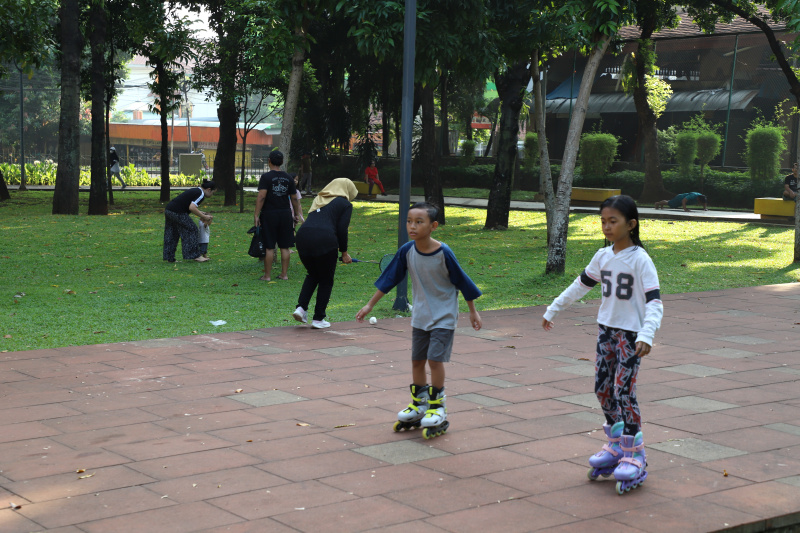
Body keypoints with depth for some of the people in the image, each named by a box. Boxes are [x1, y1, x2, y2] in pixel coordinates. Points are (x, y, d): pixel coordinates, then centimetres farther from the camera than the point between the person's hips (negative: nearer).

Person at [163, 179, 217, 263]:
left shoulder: (195, 190, 21)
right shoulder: (201, 194, -8)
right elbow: (192, 208, -20)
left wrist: (199, 212, 20)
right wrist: (204, 217, -11)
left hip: (168, 209, 10)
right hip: (177, 212, -9)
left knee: (172, 234, 14)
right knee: (191, 230, 1)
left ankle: (170, 257, 18)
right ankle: (195, 256, 5)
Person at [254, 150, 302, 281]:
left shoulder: (266, 177, -7)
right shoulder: (288, 178, 7)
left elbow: (261, 197, -16)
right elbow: (294, 199, 11)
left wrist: (257, 215, -14)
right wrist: (296, 215, 22)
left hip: (269, 214, -4)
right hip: (285, 214, 4)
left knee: (269, 247, -1)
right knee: (284, 247, 8)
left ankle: (266, 275, 3)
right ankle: (284, 274, 12)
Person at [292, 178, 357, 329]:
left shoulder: (319, 199, 26)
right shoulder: (345, 204, 10)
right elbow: (342, 230, 1)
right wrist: (344, 253, 11)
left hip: (302, 236, 5)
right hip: (325, 241, -5)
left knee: (312, 275, 26)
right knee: (326, 280, 11)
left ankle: (301, 307, 9)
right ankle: (318, 319, 13)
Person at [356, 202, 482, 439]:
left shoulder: (444, 253, -19)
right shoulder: (407, 251, -8)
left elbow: (463, 282, -8)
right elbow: (388, 279, 2)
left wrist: (473, 312, 0)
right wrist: (369, 305, 4)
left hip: (443, 317, -5)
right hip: (420, 316, 5)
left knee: (435, 359, -11)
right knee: (417, 360, 9)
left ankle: (437, 409, 2)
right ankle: (418, 406, 24)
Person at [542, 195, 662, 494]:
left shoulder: (640, 260, -15)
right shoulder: (603, 256, 4)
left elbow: (654, 303, -20)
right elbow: (580, 286, 18)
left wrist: (646, 335, -34)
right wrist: (553, 310, 22)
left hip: (631, 333, -7)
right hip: (606, 329, 7)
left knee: (624, 391, -9)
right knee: (602, 388, 9)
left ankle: (635, 456, 1)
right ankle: (616, 446, 25)